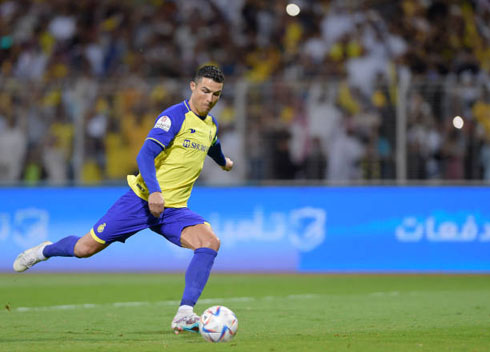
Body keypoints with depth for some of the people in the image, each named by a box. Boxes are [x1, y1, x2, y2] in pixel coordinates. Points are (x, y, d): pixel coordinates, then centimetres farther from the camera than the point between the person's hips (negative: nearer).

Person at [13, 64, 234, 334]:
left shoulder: (211, 126, 12)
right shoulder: (174, 116, -12)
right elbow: (145, 155, -23)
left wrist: (223, 161, 60)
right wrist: (154, 191, -37)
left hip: (174, 210, 5)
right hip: (142, 200, -5)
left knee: (210, 242, -22)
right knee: (86, 248, -3)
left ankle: (184, 315, -27)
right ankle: (45, 251, 31)